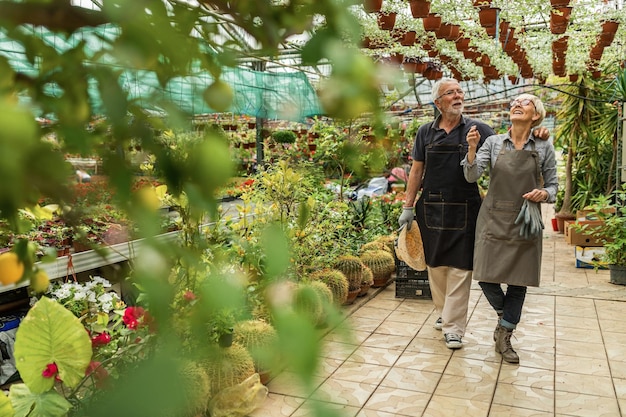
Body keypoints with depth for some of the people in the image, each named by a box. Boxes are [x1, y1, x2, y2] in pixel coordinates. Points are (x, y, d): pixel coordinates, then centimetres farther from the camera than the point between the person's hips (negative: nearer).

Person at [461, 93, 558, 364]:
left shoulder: (544, 148, 2)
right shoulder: (493, 142, 1)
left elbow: (553, 185, 10)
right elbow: (472, 176, -8)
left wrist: (544, 194, -12)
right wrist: (472, 149, -23)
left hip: (525, 222, 1)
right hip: (494, 219, 0)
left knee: (518, 282, 5)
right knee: (486, 277, -4)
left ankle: (504, 337, 22)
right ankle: (504, 316, 27)